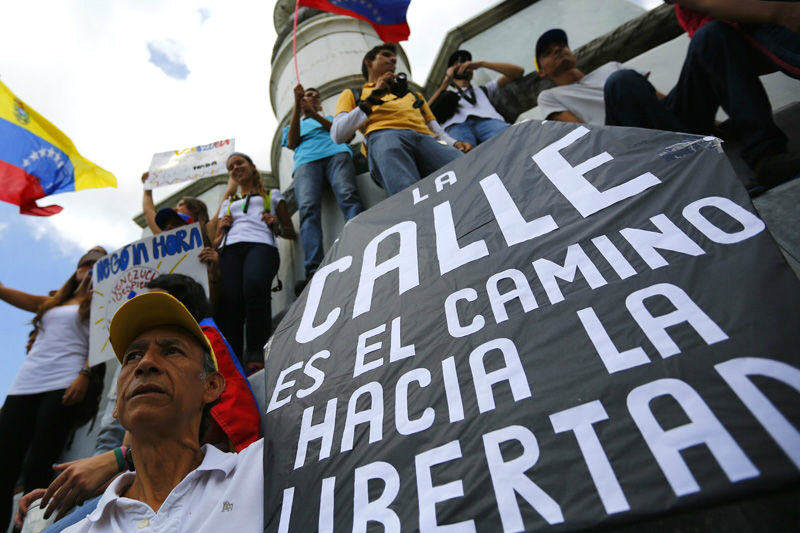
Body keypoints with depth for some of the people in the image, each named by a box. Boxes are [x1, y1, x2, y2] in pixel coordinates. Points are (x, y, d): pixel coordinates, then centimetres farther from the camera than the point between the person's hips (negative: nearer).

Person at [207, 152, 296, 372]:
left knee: (254, 286, -38)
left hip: (261, 244, -3)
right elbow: (216, 241, 32)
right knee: (230, 298, -29)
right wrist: (222, 227, 11)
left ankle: (256, 354, -34)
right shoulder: (228, 202, 38)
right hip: (230, 248, 3)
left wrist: (276, 226, 4)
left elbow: (291, 232, 25)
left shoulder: (272, 195, 31)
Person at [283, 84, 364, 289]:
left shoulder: (330, 118, 40)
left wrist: (314, 115, 3)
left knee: (348, 196, -32)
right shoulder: (291, 126, 39)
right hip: (305, 161, 0)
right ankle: (314, 272, -47)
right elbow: (291, 143, 14)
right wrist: (297, 106, 8)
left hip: (335, 153, 0)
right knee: (308, 209, -29)